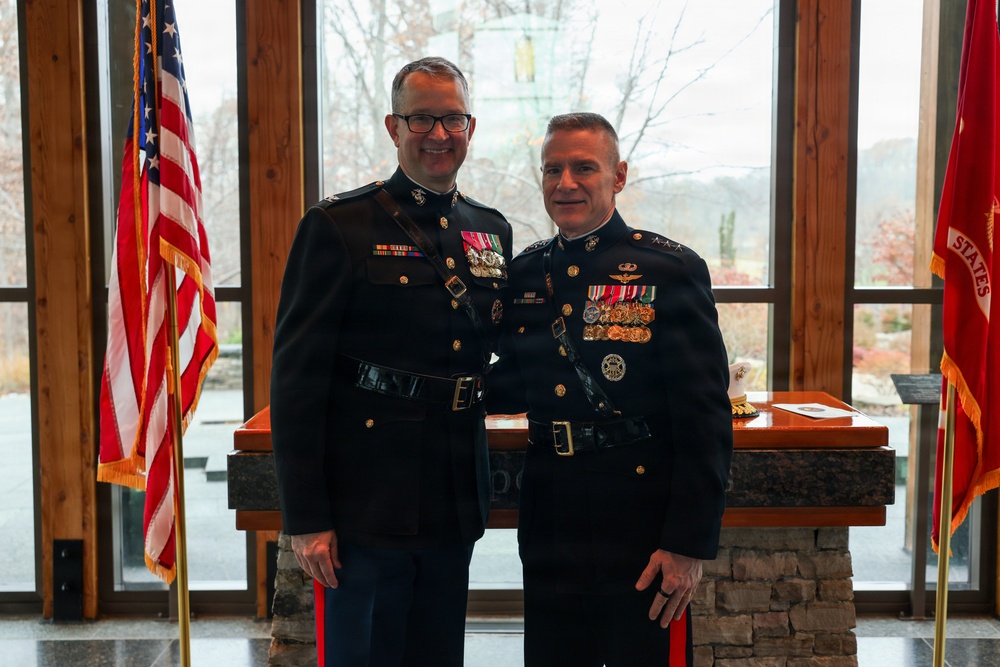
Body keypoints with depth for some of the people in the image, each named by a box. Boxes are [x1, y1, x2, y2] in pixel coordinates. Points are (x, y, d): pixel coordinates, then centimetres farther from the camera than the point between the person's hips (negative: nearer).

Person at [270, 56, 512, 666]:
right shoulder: (340, 227, -8)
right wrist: (305, 518, -13)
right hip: (367, 505, -5)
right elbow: (296, 378, -11)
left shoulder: (493, 232, 10)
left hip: (456, 505, 6)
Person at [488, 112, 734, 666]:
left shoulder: (671, 271, -9)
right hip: (550, 533, 5)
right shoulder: (525, 273, 7)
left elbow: (705, 423, -12)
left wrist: (689, 544, -15)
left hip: (642, 534, -4)